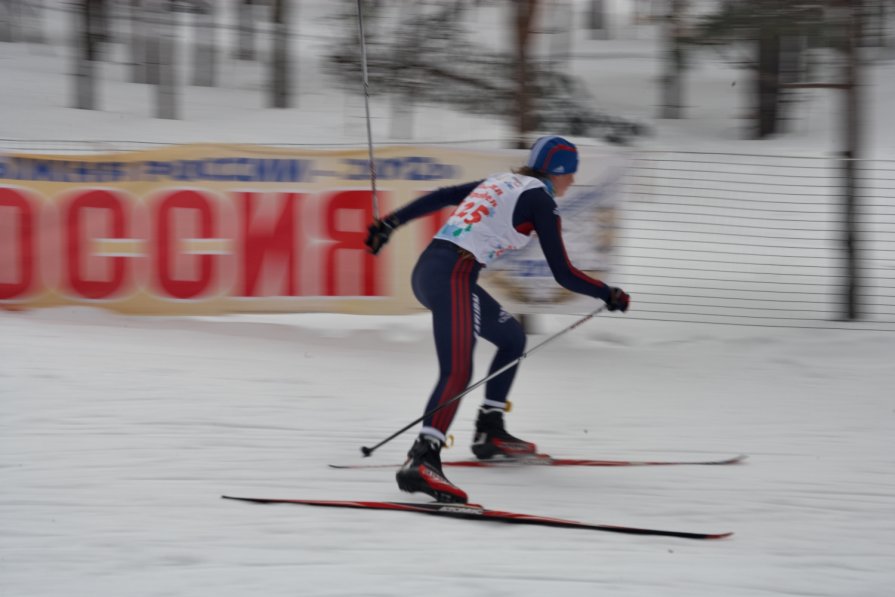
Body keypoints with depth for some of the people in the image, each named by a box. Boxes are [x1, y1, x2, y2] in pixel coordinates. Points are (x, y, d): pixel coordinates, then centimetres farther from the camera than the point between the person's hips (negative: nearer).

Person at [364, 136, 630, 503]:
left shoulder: (502, 183, 23)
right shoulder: (540, 200, 0)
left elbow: (437, 197, 22)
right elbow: (563, 274, -1)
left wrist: (390, 224, 27)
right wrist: (609, 296, 12)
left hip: (427, 270, 10)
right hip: (453, 276, -10)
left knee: (512, 337, 26)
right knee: (458, 373, -24)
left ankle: (490, 432, 29)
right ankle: (422, 461, -44)